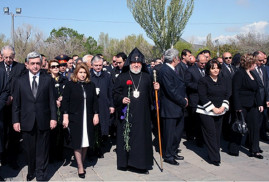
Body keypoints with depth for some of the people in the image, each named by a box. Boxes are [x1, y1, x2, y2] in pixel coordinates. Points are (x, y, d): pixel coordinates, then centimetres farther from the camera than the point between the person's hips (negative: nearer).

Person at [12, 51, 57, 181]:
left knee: (42, 150, 5)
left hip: (43, 121, -1)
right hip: (27, 122, 1)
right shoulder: (20, 81, 6)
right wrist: (15, 121, 0)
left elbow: (52, 101, 2)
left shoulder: (47, 80, 4)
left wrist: (53, 118, -4)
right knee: (29, 149, 11)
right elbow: (16, 103, 5)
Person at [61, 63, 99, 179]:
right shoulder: (70, 85, -2)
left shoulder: (91, 85, 8)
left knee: (86, 143, 8)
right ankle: (80, 168, 10)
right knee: (77, 143, 0)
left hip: (88, 118, 3)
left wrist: (96, 115, 4)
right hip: (75, 118, -3)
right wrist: (65, 117, -9)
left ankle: (81, 163, 26)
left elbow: (95, 101, 11)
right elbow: (65, 101, -4)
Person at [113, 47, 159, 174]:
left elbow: (150, 95, 16)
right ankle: (125, 162, 13)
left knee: (142, 137, 3)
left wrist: (155, 89, -3)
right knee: (126, 137, 0)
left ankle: (141, 164, 13)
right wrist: (121, 99, -13)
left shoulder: (146, 77, 12)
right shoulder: (122, 77, 5)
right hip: (126, 113, -2)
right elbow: (115, 93, 5)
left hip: (142, 114, 2)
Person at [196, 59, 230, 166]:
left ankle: (214, 153, 19)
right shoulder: (203, 81, -6)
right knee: (211, 133, -6)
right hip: (206, 112, -5)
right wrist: (213, 108, -14)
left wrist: (223, 107, -6)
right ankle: (215, 158, -1)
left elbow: (227, 94, 9)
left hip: (220, 112, 5)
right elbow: (203, 97, -12)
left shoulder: (223, 81, 12)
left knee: (217, 133, 6)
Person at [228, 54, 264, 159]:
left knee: (255, 126, 7)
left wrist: (259, 104, 12)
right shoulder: (239, 74, -13)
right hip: (242, 106, -8)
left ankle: (254, 151, 17)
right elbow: (235, 91, -17)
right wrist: (238, 108, -20)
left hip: (252, 106, 8)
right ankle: (233, 150, 16)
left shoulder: (252, 75, 14)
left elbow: (256, 91, 19)